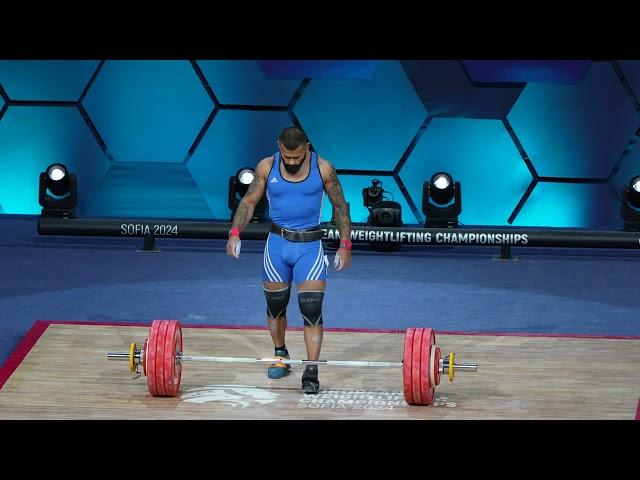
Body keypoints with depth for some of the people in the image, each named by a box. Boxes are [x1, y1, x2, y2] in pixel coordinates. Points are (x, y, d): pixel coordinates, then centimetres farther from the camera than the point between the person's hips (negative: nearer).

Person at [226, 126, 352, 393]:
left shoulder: (323, 169, -8)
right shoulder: (266, 167, -5)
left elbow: (340, 206, 2)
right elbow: (249, 201, 4)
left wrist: (345, 246, -1)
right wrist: (235, 233, -9)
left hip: (310, 244, -2)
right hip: (277, 242, 2)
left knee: (311, 308, -12)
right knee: (275, 305, 13)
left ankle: (311, 372, -13)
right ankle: (280, 356, 36)